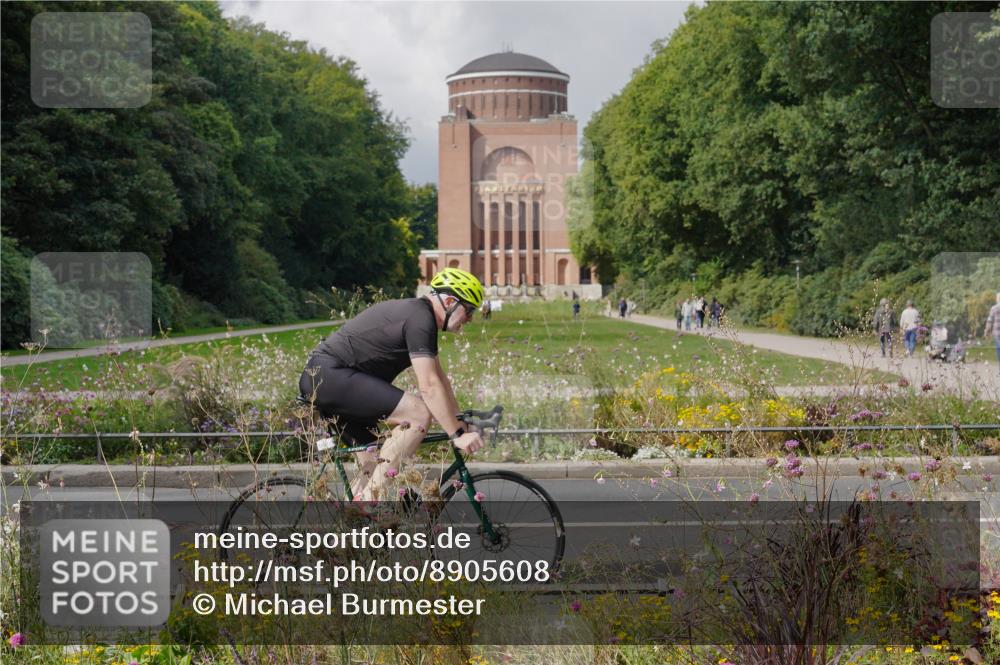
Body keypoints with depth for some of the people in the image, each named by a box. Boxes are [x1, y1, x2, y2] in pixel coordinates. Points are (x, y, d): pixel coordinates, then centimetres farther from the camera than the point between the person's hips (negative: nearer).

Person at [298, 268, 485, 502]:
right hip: (331, 375, -11)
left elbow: (439, 378, 22)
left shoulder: (417, 313, 18)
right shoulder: (420, 319, -15)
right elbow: (429, 386, -20)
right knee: (419, 414, -19)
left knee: (374, 467, 13)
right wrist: (457, 434, -18)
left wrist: (461, 422, 20)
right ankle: (372, 496, -16)